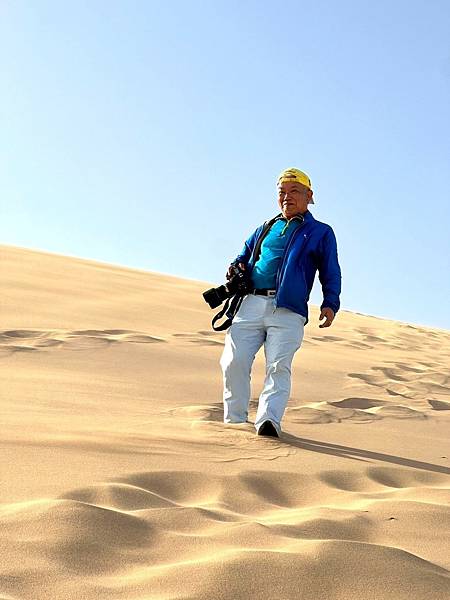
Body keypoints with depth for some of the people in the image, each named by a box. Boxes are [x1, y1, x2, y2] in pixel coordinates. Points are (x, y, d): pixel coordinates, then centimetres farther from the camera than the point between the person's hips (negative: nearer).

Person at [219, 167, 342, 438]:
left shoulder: (321, 233, 15)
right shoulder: (265, 228, 27)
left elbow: (331, 274, 9)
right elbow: (244, 255, 35)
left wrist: (330, 304, -8)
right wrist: (237, 268, 10)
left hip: (288, 311, -4)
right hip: (251, 304, 4)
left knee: (279, 366, -18)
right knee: (234, 362, -8)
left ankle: (268, 420, -27)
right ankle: (234, 421, 2)